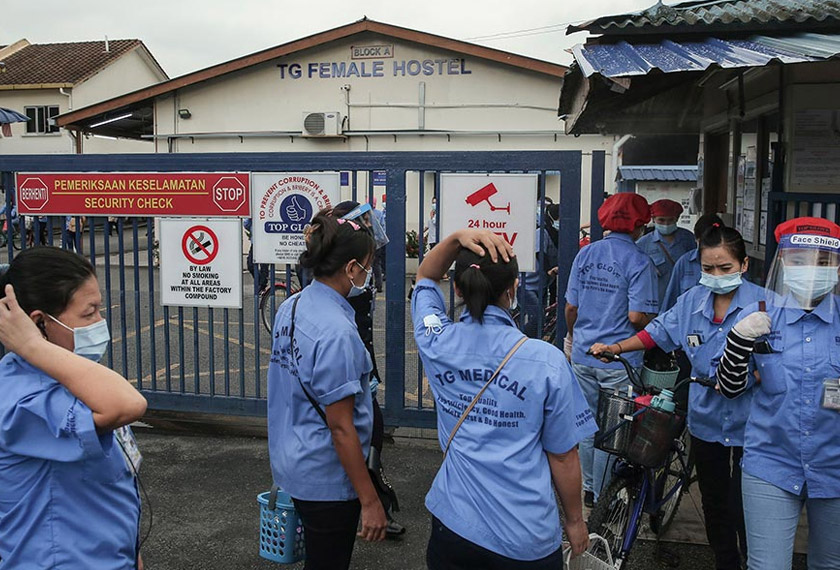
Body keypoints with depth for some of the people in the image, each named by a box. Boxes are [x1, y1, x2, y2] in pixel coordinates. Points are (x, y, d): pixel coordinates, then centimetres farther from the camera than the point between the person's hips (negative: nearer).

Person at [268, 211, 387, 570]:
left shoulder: (290, 307, 1)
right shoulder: (337, 332, -26)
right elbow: (340, 427, -24)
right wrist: (370, 501, -17)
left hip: (292, 462, 9)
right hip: (327, 478, -8)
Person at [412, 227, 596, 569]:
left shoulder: (437, 343, -10)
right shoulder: (547, 362, -18)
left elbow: (425, 278, 11)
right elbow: (563, 456, -8)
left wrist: (457, 238, -7)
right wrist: (575, 520, 8)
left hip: (452, 525, 2)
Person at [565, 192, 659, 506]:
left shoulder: (585, 253, 2)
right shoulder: (639, 261, -13)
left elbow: (571, 307, 4)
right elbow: (637, 316, -18)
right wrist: (653, 323, 4)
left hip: (583, 356, 5)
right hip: (619, 361, -5)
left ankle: (589, 488, 32)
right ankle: (602, 497, 19)